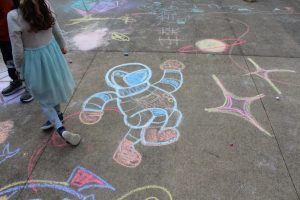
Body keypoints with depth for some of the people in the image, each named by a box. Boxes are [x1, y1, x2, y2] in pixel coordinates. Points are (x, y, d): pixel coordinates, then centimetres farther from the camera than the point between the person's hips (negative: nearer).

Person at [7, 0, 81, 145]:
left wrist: (19, 68, 0)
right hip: (52, 52, 5)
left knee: (43, 96, 12)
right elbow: (56, 29, 2)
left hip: (33, 59, -4)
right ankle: (57, 115, 46)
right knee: (53, 86, 27)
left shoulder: (13, 16, -22)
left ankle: (61, 129, 6)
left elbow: (17, 49, -15)